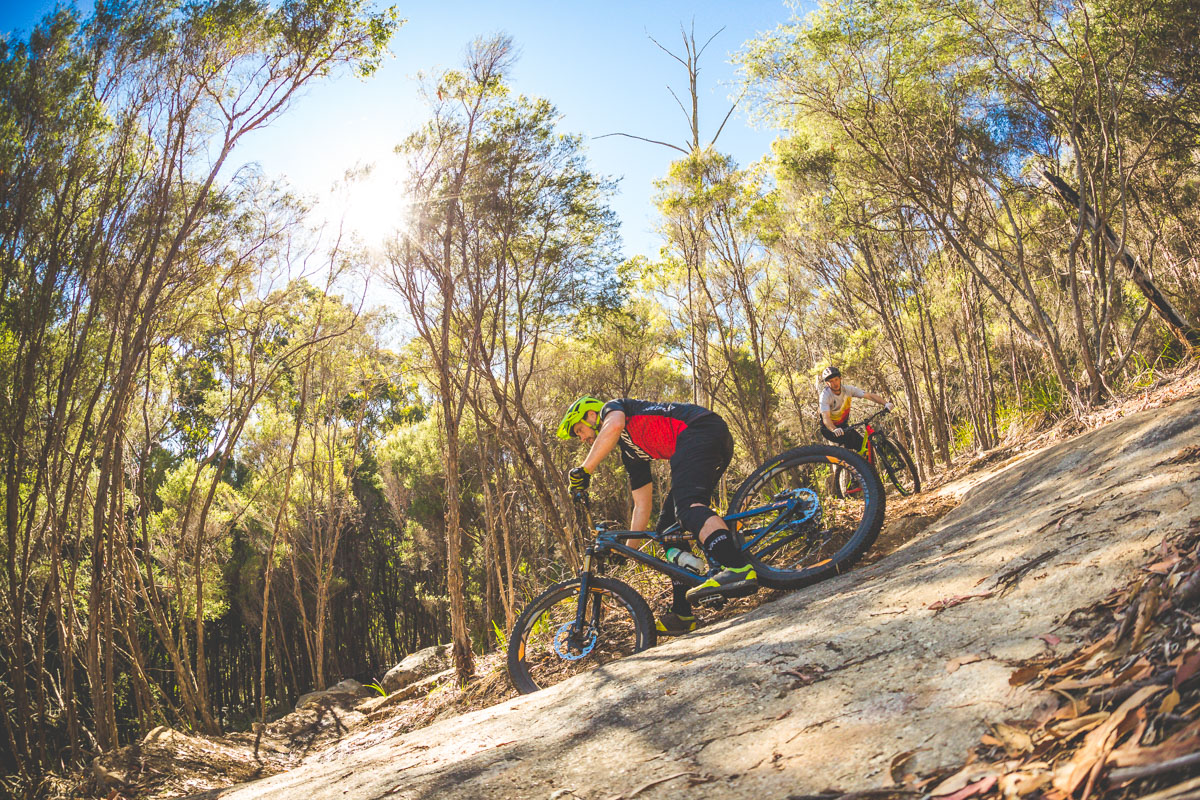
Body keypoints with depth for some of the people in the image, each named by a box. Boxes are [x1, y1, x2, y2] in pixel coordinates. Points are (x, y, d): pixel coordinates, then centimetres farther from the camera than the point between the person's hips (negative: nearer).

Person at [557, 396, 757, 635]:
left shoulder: (611, 407, 11)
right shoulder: (630, 453, 30)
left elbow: (614, 426, -16)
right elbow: (642, 506, 30)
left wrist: (583, 470, -14)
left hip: (701, 427, -9)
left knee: (687, 504, -28)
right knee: (669, 527, 7)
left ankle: (738, 568, -51)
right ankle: (681, 614, 4)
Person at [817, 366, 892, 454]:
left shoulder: (848, 389, -11)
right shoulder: (825, 395, -24)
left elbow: (869, 395, -16)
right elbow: (825, 418, -38)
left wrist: (885, 403, -32)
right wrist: (834, 430, -58)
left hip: (843, 426, 5)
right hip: (829, 428, -5)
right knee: (850, 435, -33)